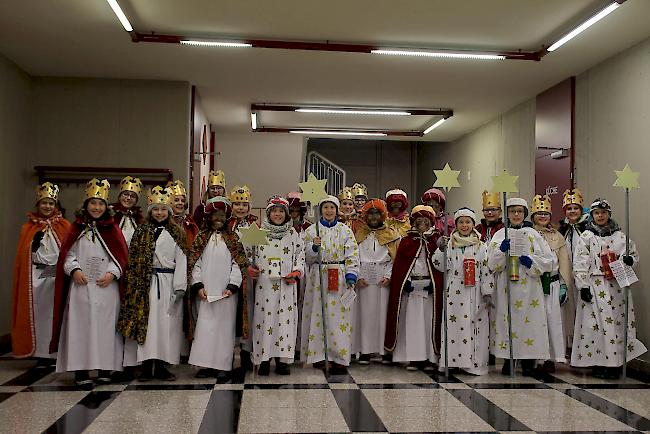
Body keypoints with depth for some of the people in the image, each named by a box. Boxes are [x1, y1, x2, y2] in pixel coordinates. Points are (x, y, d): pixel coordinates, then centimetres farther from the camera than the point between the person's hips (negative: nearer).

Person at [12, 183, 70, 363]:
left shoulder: (64, 226, 5)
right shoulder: (28, 227, 9)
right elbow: (22, 256, 6)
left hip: (58, 276, -1)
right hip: (36, 278, 1)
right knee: (38, 314, 3)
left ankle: (57, 353, 9)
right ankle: (42, 355, 11)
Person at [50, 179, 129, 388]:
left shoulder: (112, 229, 8)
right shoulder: (77, 228, 9)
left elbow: (122, 255, 4)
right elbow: (67, 254, 7)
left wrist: (112, 273, -10)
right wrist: (74, 269, -10)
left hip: (106, 286, 0)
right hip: (81, 284, 0)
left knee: (105, 325, 1)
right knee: (81, 325, -2)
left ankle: (105, 369, 9)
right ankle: (81, 371, 3)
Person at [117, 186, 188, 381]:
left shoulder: (177, 233, 9)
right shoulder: (141, 232, 9)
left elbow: (181, 261, 2)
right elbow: (133, 260, 4)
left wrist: (179, 287, -6)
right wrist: (135, 285, -5)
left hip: (168, 283, 0)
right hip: (147, 283, 0)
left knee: (166, 323, 1)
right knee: (146, 321, -3)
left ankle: (161, 366, 8)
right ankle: (146, 366, 2)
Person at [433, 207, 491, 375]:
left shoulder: (481, 246, 7)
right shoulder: (449, 244, 8)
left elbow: (486, 270, 4)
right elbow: (441, 266, 2)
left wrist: (487, 292, -2)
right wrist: (441, 249, -14)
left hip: (474, 294, 0)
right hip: (454, 292, 0)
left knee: (475, 326, -2)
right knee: (453, 324, -2)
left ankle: (474, 363, 5)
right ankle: (452, 361, 4)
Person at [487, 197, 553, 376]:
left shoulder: (533, 234, 7)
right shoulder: (499, 235, 8)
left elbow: (550, 261, 6)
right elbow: (491, 265, 2)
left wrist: (532, 261, -10)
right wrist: (501, 251, -15)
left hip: (528, 290, 0)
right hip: (506, 289, 0)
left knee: (529, 322, -3)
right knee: (507, 321, -1)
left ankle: (528, 363, 8)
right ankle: (508, 360, 11)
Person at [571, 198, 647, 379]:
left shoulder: (620, 236, 11)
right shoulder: (586, 237, 2)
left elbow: (634, 254, 17)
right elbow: (580, 264, -3)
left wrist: (630, 259, -7)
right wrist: (583, 286, -10)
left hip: (618, 286, 3)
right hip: (596, 287, -3)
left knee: (619, 323, 2)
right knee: (598, 324, -5)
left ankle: (616, 362, 11)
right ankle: (599, 363, 3)